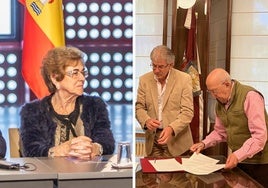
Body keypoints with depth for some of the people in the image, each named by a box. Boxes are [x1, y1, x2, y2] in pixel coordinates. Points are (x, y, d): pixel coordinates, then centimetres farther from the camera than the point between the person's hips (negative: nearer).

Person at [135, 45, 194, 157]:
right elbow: (139, 107, 6)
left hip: (176, 138, -2)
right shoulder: (145, 80, 3)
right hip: (152, 139, 2)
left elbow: (187, 112, -9)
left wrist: (171, 128, -24)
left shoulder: (184, 79, -6)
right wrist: (146, 120, -16)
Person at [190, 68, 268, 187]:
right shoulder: (220, 102, 5)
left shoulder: (250, 96, -19)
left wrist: (238, 155, -33)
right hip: (238, 160, 7)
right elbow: (220, 132, 16)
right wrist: (204, 144, 0)